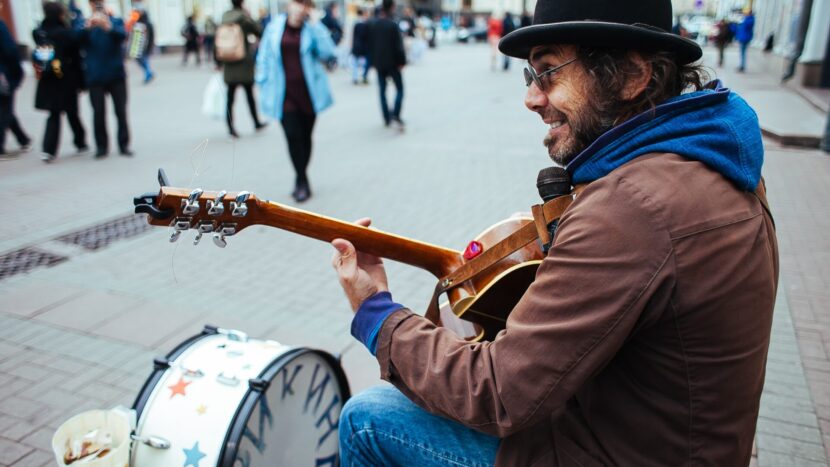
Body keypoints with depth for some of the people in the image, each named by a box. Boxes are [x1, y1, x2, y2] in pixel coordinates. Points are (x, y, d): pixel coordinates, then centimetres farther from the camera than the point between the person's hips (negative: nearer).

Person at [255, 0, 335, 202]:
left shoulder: (312, 29, 0)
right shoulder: (275, 27, 2)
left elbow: (327, 53, -14)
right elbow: (264, 57, 9)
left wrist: (315, 25, -16)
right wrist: (263, 84, 6)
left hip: (308, 92, 0)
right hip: (284, 94, 0)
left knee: (305, 136, 9)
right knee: (292, 135, -9)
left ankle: (301, 180, 25)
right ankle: (302, 181, 2)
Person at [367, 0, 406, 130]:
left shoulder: (372, 24, 2)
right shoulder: (393, 25, -15)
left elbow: (370, 45, 7)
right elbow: (399, 46, -15)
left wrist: (373, 61, 14)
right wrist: (402, 61, -5)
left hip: (379, 63, 5)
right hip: (392, 62, -5)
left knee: (382, 90, 12)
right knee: (399, 89, 4)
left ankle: (386, 118, 14)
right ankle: (396, 116, -13)